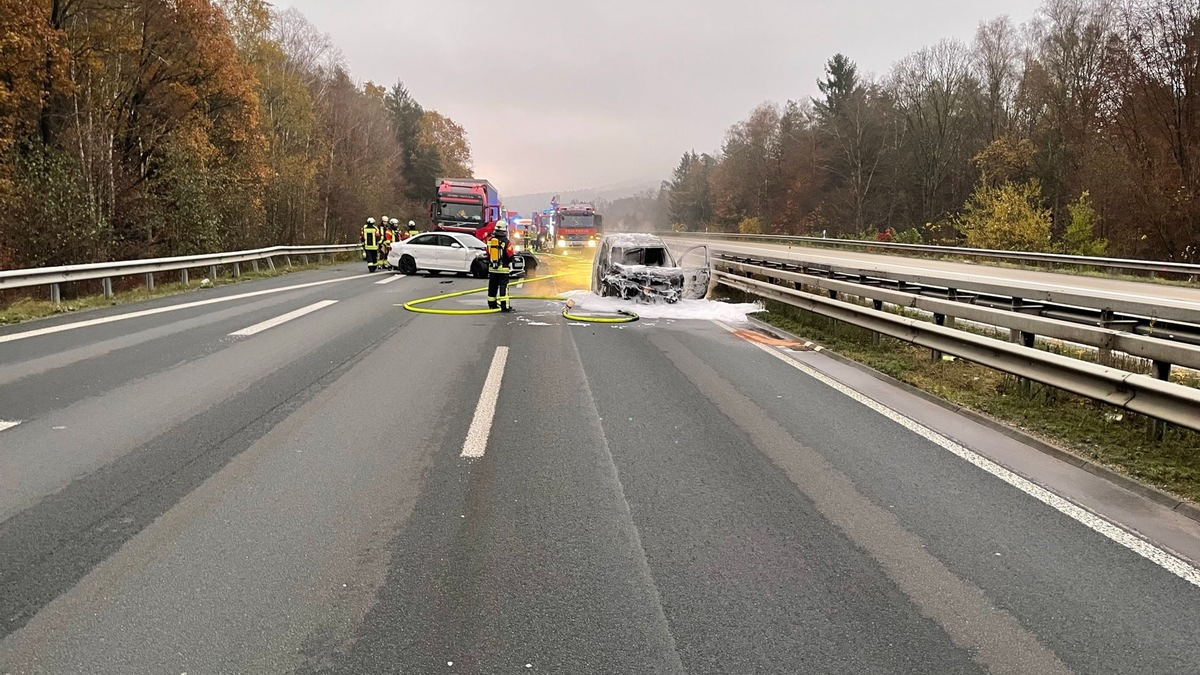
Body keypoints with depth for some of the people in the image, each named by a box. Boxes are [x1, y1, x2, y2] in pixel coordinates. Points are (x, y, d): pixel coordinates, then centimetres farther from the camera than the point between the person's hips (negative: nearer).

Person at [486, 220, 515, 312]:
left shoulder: (490, 241, 3)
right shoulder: (506, 242, -12)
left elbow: (488, 255, 11)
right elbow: (510, 256, -9)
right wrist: (509, 263, 12)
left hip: (492, 269, 5)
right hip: (503, 269, -5)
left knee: (492, 287, 11)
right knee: (503, 286, -3)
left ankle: (492, 305, 18)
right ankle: (504, 306, -6)